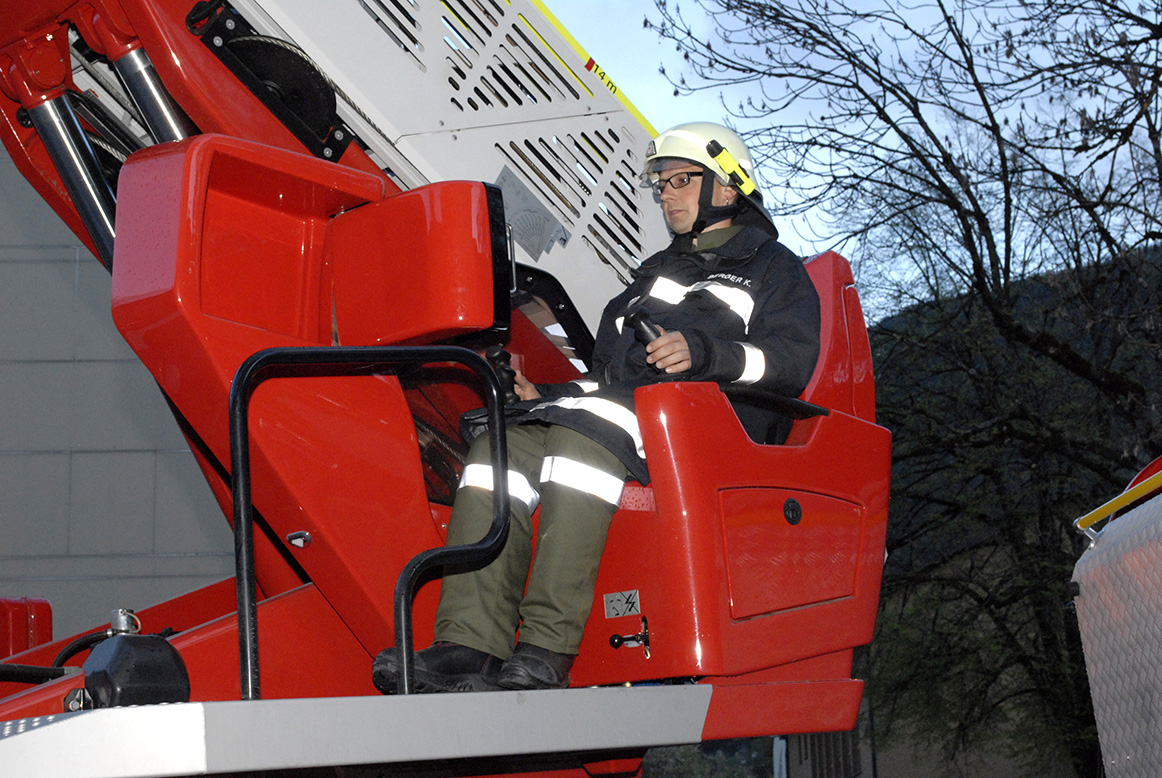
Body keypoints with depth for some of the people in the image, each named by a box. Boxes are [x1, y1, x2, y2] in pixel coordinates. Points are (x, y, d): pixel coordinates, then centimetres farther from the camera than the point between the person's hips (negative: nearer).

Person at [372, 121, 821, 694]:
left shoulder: (771, 267, 16)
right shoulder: (657, 273, 37)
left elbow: (793, 358, -4)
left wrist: (706, 350, -20)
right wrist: (546, 396, 15)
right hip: (623, 412, 7)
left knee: (583, 429, -37)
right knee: (498, 447, -19)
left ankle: (547, 650, -44)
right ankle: (470, 646, -33)